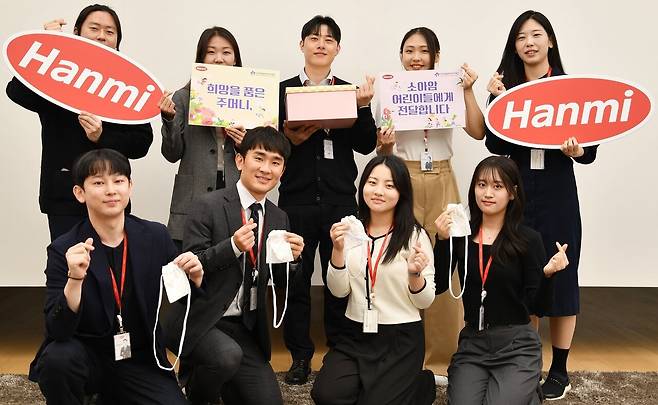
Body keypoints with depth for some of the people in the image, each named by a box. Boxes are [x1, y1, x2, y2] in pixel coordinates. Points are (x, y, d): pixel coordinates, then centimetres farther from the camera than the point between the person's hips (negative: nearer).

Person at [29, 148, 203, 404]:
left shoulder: (156, 236, -5)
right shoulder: (64, 249, -11)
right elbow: (58, 331, -18)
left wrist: (194, 277, -17)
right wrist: (75, 278, -34)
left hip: (141, 360, 3)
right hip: (87, 356, -3)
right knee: (59, 357, -32)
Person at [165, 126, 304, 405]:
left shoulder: (279, 218, 6)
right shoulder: (208, 206, -10)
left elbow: (279, 282, 11)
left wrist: (292, 257, -10)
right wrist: (233, 246, -27)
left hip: (246, 329, 6)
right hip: (200, 320, -5)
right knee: (228, 354, -34)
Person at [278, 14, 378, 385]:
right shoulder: (283, 90, 6)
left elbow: (366, 145, 3)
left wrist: (363, 106, -11)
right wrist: (290, 139, -17)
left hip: (340, 199, 1)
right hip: (296, 199, -1)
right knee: (296, 279, 4)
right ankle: (301, 357, 18)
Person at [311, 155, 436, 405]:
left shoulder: (415, 235, -7)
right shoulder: (351, 230, 2)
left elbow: (425, 302, -5)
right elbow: (338, 291, -2)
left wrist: (415, 274, -25)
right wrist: (338, 250, -17)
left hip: (401, 338, -3)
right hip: (355, 333, 3)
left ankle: (421, 385, 17)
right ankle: (372, 382, 14)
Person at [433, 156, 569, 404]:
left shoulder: (528, 239, -7)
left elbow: (538, 307, -6)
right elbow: (437, 287, -8)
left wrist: (548, 273, -24)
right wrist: (442, 240, -17)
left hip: (517, 345, -2)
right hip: (471, 342, 2)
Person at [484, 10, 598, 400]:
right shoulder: (506, 87, 5)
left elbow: (590, 148, 1)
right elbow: (496, 145, -4)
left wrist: (577, 152, -21)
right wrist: (497, 101, -13)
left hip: (557, 195, -1)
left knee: (560, 275, 5)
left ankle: (560, 368, 19)